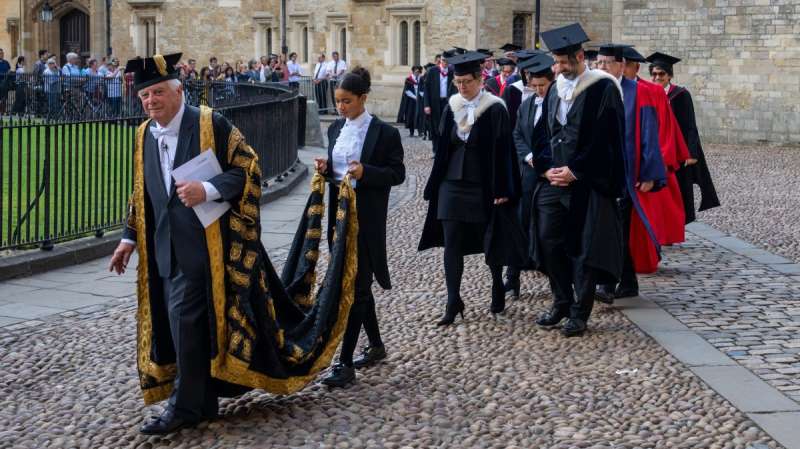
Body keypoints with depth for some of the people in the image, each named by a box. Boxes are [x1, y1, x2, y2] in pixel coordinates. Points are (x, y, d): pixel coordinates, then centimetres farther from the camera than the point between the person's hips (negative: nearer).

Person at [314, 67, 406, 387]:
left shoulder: (384, 133, -9)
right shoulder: (336, 129, 10)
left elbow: (397, 174, -8)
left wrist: (365, 172, -23)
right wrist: (326, 168, -4)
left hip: (366, 217, -7)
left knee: (355, 286, -9)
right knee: (357, 282, 15)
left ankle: (345, 364, -8)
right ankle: (376, 345, 32)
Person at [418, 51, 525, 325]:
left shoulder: (494, 110, -9)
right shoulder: (451, 108, 5)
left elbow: (503, 151, -10)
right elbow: (442, 147, 10)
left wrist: (501, 190, -13)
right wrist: (436, 184, 9)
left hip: (483, 189, -4)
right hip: (452, 186, 4)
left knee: (491, 242, 9)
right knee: (452, 245, 0)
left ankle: (498, 290, 31)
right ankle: (453, 302, 5)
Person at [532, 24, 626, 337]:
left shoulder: (603, 88, -8)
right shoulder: (555, 90, 12)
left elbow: (605, 139, -12)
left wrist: (574, 171, -13)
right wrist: (548, 168, -1)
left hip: (589, 183, -6)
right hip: (555, 181, 6)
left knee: (585, 248, -1)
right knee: (549, 241, 4)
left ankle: (579, 313, 7)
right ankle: (562, 302, 20)